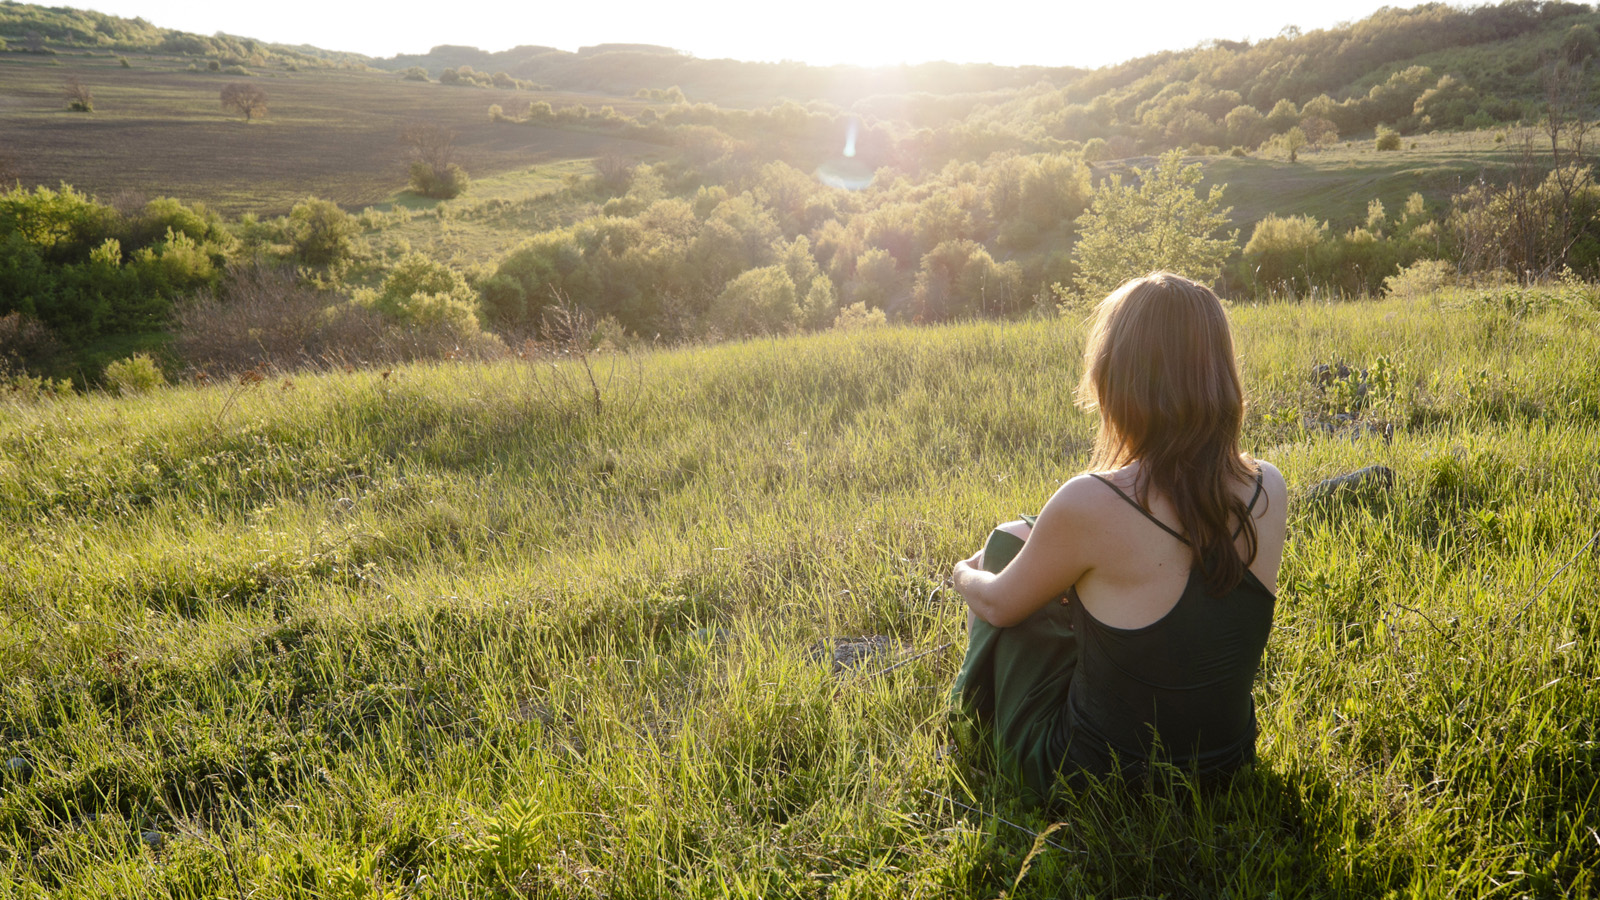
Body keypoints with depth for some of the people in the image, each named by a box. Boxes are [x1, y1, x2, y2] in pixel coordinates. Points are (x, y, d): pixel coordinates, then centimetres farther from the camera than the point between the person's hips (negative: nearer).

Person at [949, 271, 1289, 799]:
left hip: (1091, 778, -5)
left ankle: (977, 702, 37)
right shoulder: (1268, 491, -12)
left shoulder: (1091, 504, -28)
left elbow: (998, 605, -9)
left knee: (1010, 538, 14)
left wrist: (964, 573, 13)